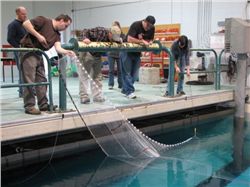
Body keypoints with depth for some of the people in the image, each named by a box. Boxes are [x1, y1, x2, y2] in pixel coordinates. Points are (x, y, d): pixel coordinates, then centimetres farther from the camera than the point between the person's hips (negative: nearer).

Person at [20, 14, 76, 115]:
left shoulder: (57, 34, 10)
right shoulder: (43, 21, -9)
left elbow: (58, 48, -8)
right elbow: (26, 23, -18)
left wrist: (66, 52, -28)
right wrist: (38, 35, -20)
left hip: (39, 54, 9)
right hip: (28, 52, -9)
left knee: (42, 80, 9)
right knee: (29, 80, -7)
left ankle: (43, 105, 17)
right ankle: (29, 106, -1)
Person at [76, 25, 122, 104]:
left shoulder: (112, 39, -6)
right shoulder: (99, 31, -26)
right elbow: (84, 32, -28)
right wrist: (84, 38, -49)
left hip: (97, 56, 7)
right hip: (86, 53, -7)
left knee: (97, 76, 10)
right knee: (84, 76, -7)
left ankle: (97, 96, 18)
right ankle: (84, 97, -5)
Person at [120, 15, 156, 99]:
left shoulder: (152, 28, -3)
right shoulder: (136, 25, -21)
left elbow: (150, 40, 6)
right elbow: (129, 39, -30)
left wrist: (149, 42, -18)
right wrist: (142, 41, -31)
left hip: (137, 51, 6)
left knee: (134, 73, 6)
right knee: (127, 72, -7)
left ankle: (125, 89, 18)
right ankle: (129, 91, -6)